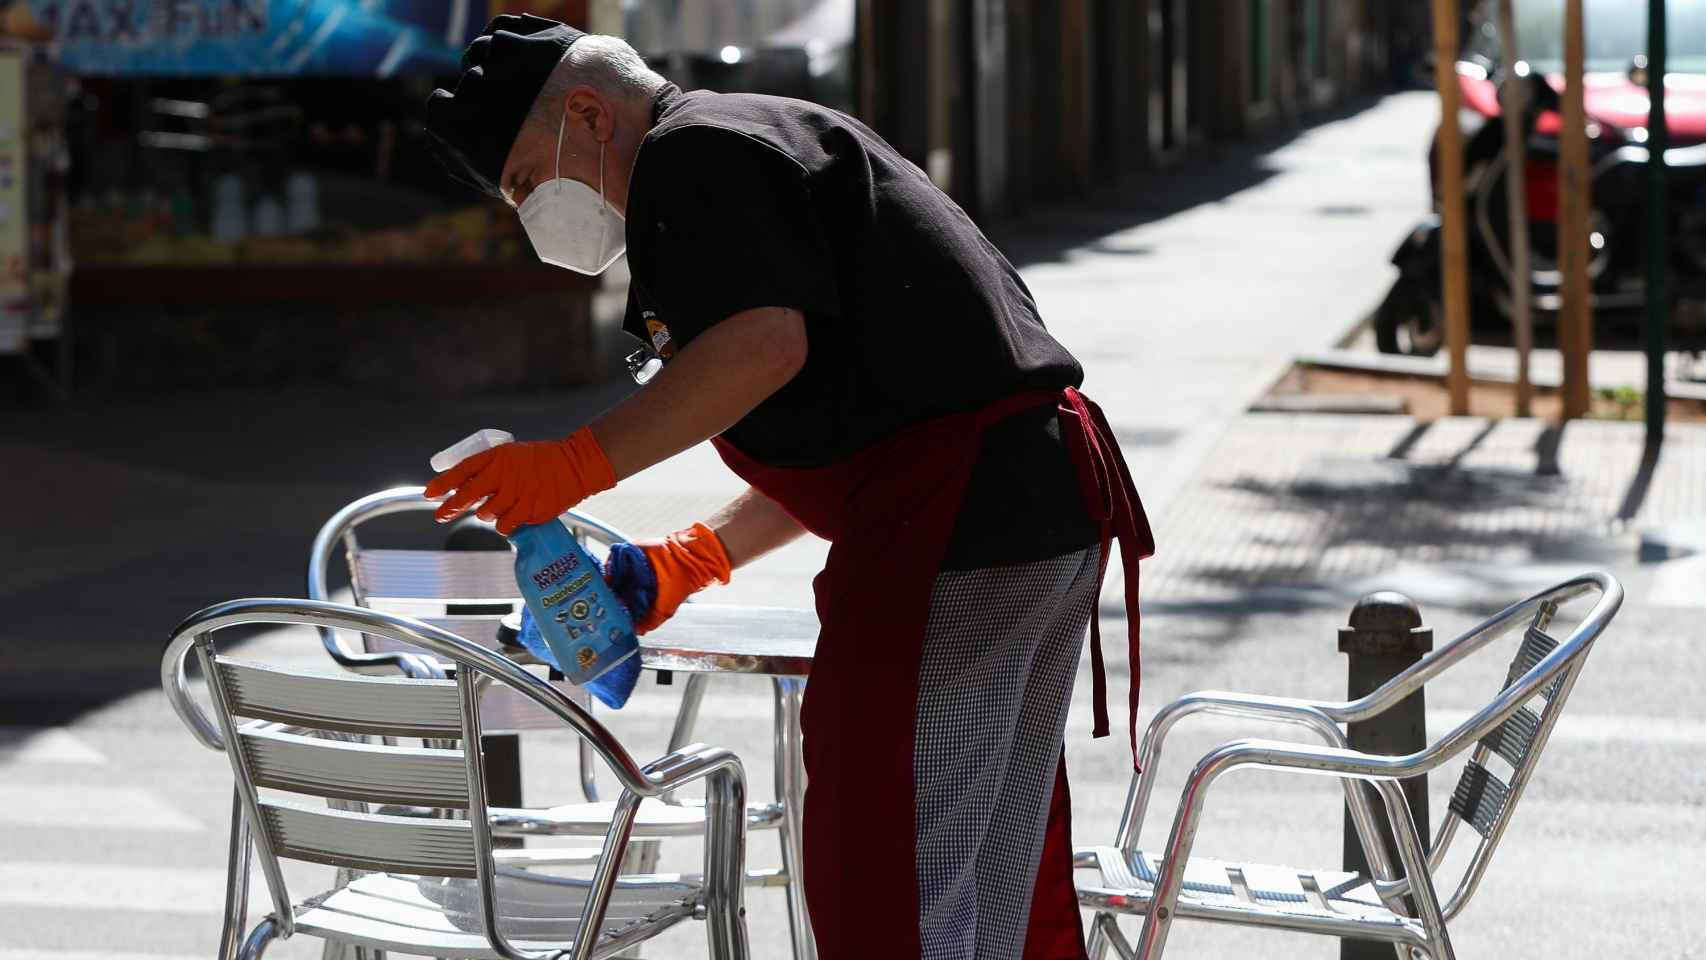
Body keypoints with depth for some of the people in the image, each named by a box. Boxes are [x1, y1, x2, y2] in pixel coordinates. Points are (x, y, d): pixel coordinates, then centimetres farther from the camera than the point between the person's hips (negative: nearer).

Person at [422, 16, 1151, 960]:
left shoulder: (694, 151, -4)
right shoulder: (774, 140, 28)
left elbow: (766, 341, -21)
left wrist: (579, 461, -15)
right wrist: (696, 557, 24)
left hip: (952, 525, -11)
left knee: (888, 880, -8)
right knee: (999, 880, 17)